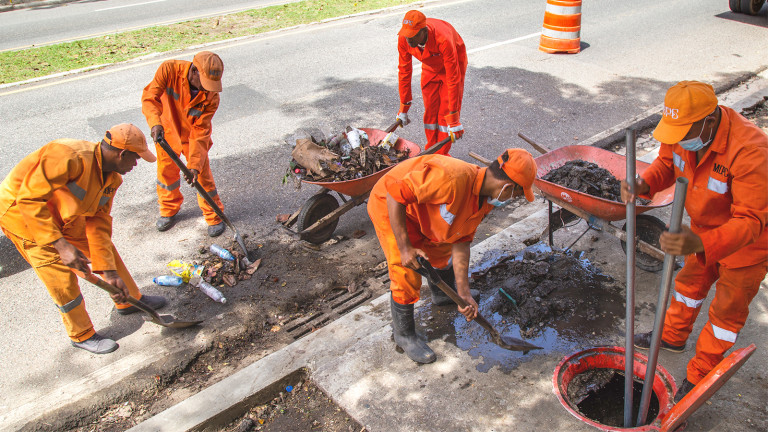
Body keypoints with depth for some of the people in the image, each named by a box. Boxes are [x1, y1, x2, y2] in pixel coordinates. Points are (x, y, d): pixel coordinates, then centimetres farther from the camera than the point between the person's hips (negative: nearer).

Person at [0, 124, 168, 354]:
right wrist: (60, 244, -37)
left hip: (62, 212, 8)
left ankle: (128, 300, 32)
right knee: (62, 275, -7)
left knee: (105, 248, 10)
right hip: (20, 210, -8)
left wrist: (109, 271, -12)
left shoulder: (111, 178, -9)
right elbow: (29, 199, -34)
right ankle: (82, 335, 14)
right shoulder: (70, 158, -36)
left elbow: (98, 224, -7)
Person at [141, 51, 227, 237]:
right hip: (166, 132, 1)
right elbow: (150, 97, -27)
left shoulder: (211, 97, -27)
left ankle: (213, 216, 22)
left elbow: (200, 132, -25)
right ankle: (169, 210, 39)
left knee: (202, 175, 2)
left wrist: (194, 164, -31)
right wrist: (155, 123, -47)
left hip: (193, 135, -1)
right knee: (166, 173, 13)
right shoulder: (169, 69, -28)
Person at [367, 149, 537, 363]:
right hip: (391, 209, -8)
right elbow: (395, 194, -35)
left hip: (421, 211, 8)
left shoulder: (485, 201, -9)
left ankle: (443, 294, 55)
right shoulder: (452, 177, -39)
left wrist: (463, 293, -8)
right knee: (407, 275, -9)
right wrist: (404, 247, -31)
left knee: (443, 251, 24)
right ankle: (404, 335, 15)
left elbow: (461, 243, -5)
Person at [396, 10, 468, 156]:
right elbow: (404, 71, -14)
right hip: (430, 66, 4)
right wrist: (403, 108, -9)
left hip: (452, 65, -4)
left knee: (446, 110, -8)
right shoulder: (403, 39, -27)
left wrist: (454, 119, -37)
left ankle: (442, 154, 5)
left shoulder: (444, 40, -43)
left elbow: (453, 80, -39)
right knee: (430, 109, 3)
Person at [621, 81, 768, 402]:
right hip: (704, 230, 6)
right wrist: (644, 184, -25)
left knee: (727, 310, 11)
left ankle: (699, 375, 28)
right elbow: (666, 163, -2)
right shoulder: (684, 129, -20)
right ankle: (673, 337, 51)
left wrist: (701, 243, -57)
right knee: (691, 283, 26)